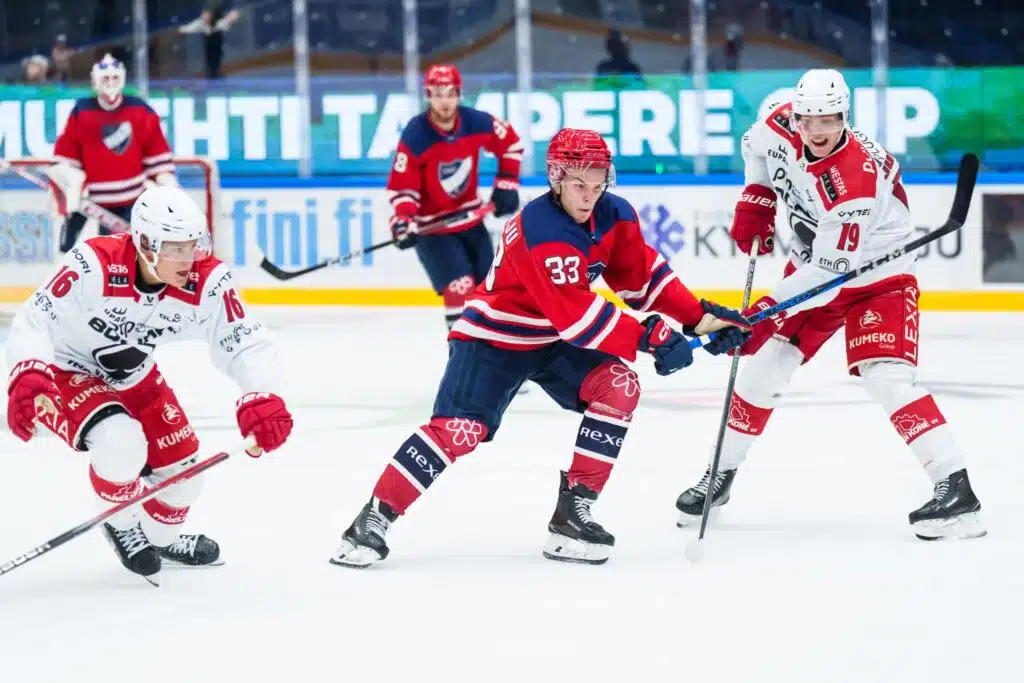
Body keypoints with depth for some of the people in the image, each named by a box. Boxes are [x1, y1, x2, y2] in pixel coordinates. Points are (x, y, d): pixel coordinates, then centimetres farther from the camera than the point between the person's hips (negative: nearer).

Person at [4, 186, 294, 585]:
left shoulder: (207, 280, -24)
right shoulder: (96, 265, -37)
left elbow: (246, 342, -22)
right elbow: (34, 320, -33)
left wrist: (261, 398, -41)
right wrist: (27, 378, -51)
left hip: (132, 377, 6)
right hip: (65, 372, -6)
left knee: (183, 474, 9)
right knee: (121, 444, -31)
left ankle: (158, 537, 45)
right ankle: (122, 526, 2)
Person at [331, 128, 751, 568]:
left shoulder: (614, 216, -8)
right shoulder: (539, 230, -31)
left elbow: (642, 277, 4)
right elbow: (574, 312, -35)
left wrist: (701, 316, -5)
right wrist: (648, 338, -36)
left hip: (556, 339, 7)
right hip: (494, 336, -7)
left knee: (620, 387, -15)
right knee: (460, 429, -20)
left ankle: (573, 510, -9)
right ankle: (374, 519, -11)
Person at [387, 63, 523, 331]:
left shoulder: (477, 123, -13)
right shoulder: (415, 136, -23)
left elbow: (510, 143, 7)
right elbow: (401, 186, -18)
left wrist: (506, 184, 4)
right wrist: (403, 221, -32)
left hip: (471, 220, 5)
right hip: (432, 226, -5)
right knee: (460, 286, -20)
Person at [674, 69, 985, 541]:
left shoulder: (857, 181, -35)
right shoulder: (778, 128, -14)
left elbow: (829, 270, -32)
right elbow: (756, 146, 13)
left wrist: (770, 307, -34)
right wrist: (755, 201, 1)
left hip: (877, 276, -7)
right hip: (814, 266, 7)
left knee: (885, 376, -23)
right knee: (764, 366, 4)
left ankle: (954, 487, -25)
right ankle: (721, 474, 19)